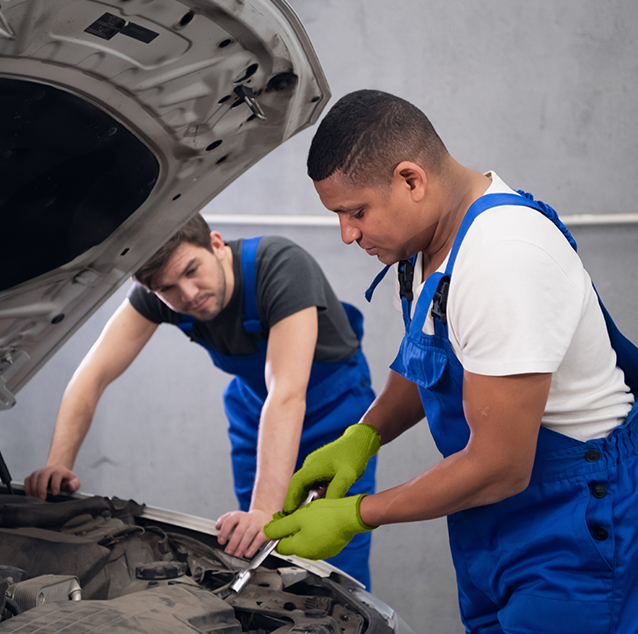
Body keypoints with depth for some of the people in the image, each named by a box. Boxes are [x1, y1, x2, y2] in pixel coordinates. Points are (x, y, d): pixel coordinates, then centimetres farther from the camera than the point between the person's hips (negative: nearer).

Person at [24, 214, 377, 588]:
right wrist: (58, 463, -37)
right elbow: (92, 377, -22)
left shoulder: (285, 267, -39)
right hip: (254, 405, 5)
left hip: (334, 405, -4)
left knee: (338, 570, -10)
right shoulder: (158, 288, -23)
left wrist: (266, 510, -56)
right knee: (254, 553, 5)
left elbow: (287, 396, -48)